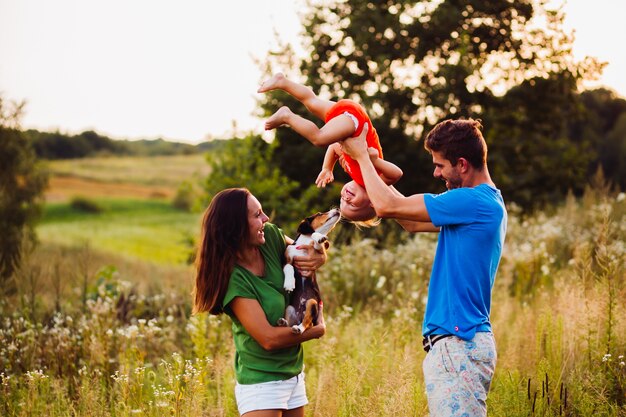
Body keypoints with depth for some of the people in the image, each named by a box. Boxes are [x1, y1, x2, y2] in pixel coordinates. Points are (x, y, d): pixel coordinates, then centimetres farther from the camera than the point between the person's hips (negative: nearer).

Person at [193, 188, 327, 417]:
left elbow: (312, 251, 13)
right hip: (261, 381, -7)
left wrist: (318, 257, -11)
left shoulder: (270, 237, -6)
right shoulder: (234, 278, -23)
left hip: (293, 373, 7)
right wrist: (318, 329, -11)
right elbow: (269, 338, -25)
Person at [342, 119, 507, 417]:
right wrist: (373, 169, 17)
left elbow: (387, 206, -14)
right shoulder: (488, 202, 17)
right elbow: (413, 223, 23)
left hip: (458, 346, -10)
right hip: (456, 343, 10)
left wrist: (361, 155, 1)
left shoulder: (474, 202, -16)